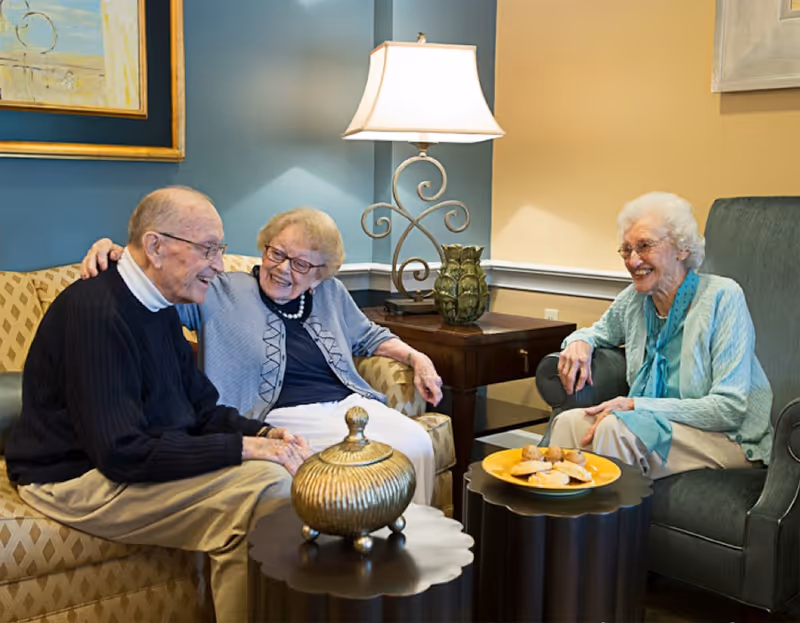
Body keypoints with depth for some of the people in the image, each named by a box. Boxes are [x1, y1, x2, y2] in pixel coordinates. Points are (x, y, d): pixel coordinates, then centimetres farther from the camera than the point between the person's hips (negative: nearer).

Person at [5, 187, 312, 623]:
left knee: (292, 468, -5)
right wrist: (243, 447, -25)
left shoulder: (158, 309, 8)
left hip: (141, 458, 9)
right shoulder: (96, 312, -22)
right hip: (78, 480, -9)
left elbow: (202, 408, 13)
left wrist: (262, 434, -7)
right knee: (263, 486, -26)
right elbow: (121, 453, -27)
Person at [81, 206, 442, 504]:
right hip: (283, 415, -5)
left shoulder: (331, 294, 19)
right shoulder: (222, 293, 4)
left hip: (349, 402, 6)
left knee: (416, 441, -22)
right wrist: (111, 252, -19)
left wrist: (416, 357, 18)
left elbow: (367, 336, 32)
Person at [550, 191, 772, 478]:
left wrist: (635, 404, -22)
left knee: (615, 427, -30)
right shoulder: (634, 298, 4)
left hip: (730, 438, -5)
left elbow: (730, 408, -18)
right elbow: (600, 331, 28)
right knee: (568, 421, -20)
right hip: (657, 422, 5)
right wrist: (579, 342, 1)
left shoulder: (722, 296, -13)